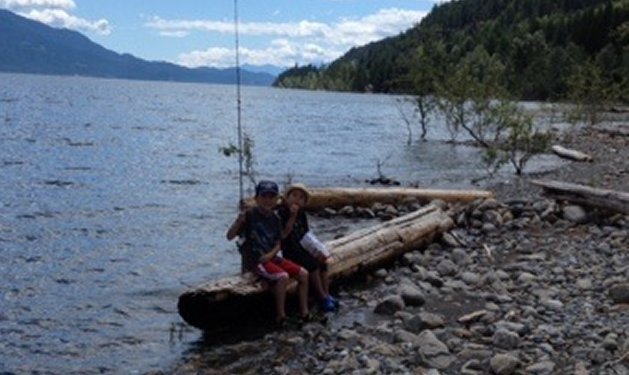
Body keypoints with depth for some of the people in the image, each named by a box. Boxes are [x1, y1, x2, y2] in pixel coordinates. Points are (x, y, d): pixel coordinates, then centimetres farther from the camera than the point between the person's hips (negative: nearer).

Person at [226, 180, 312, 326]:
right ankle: (281, 315, -15)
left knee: (303, 274, -2)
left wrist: (270, 254, -11)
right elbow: (230, 236, -16)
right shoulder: (249, 215, -11)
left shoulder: (275, 219, 7)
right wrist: (239, 221, -33)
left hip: (270, 257, 7)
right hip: (254, 260, -7)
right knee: (282, 276, -29)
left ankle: (304, 311, 8)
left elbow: (278, 244, 10)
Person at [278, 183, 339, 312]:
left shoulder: (302, 214, 8)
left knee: (322, 262, -12)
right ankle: (322, 297, -14)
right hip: (289, 249, -7)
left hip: (302, 247, 7)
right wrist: (292, 216, -27)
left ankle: (327, 294, -7)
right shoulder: (281, 213, -14)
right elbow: (283, 235, -23)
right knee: (312, 264, -23)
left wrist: (316, 250, -4)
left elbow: (307, 234, 10)